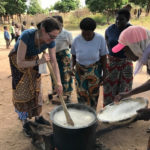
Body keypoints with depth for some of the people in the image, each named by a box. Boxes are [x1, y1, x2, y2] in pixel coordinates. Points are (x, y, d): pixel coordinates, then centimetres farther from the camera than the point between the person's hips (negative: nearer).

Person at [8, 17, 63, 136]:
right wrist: (39, 61, -45)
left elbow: (54, 62, -19)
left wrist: (59, 82, -27)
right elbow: (20, 63, -35)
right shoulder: (27, 36, -40)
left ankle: (38, 116, 26)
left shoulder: (50, 42, -26)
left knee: (36, 88, 9)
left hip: (32, 59, 4)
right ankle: (25, 122, 16)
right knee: (22, 91, 0)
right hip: (18, 59, -4)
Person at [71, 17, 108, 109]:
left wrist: (104, 72, -8)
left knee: (93, 93, 7)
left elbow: (103, 57, -9)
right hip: (80, 70, 1)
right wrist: (72, 67, -11)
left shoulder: (100, 39, -14)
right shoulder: (77, 40, -10)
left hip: (94, 70, -1)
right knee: (81, 93, 3)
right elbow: (74, 55, 2)